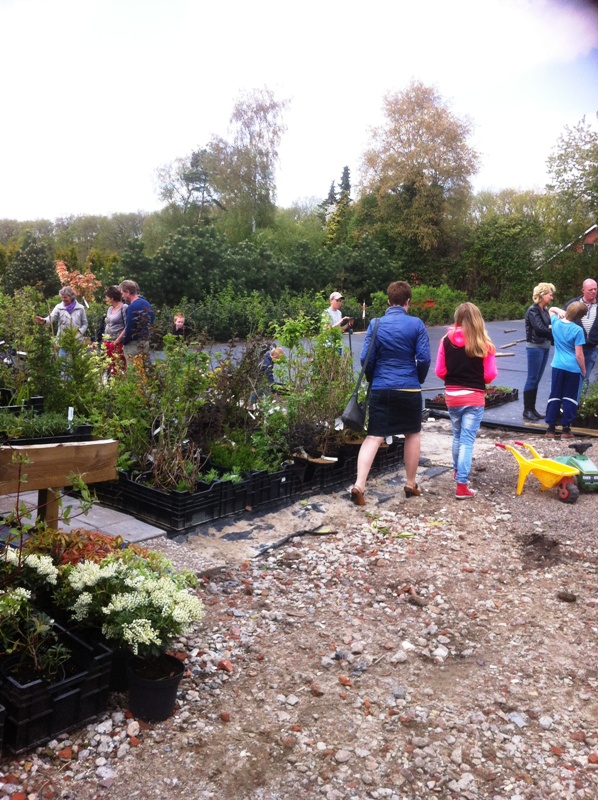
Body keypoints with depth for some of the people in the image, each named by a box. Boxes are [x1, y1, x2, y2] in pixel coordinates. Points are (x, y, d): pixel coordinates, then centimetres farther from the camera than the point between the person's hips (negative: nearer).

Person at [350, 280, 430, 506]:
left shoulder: (375, 324, 1)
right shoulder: (416, 324, -3)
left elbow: (366, 359, -1)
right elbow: (424, 359, -6)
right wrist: (419, 380, 13)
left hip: (380, 389, 1)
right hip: (409, 389, -1)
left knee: (373, 437, 2)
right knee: (413, 435, 16)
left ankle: (359, 486, -10)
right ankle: (411, 485, 25)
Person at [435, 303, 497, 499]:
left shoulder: (446, 340, -5)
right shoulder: (484, 344, -9)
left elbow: (440, 372, -2)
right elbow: (490, 375, -8)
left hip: (452, 395, 3)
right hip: (474, 397, -3)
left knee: (457, 435, 23)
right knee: (467, 439, 1)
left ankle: (457, 471, 41)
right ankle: (462, 485, -2)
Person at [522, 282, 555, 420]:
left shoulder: (545, 310, 14)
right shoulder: (533, 310, -10)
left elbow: (548, 327, 7)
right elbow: (540, 328, -18)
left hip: (544, 347, 8)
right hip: (535, 347, -8)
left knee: (537, 380, 10)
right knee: (532, 379, -3)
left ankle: (532, 409, 17)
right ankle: (527, 410, 4)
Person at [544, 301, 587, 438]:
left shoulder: (556, 322, -1)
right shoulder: (577, 330, -15)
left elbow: (552, 309, 24)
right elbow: (579, 354, -12)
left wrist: (560, 312, 4)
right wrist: (584, 370, 0)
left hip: (557, 366, 4)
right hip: (573, 369, -4)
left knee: (554, 396, 10)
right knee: (570, 398, 6)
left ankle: (551, 428, 12)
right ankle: (566, 429, 8)